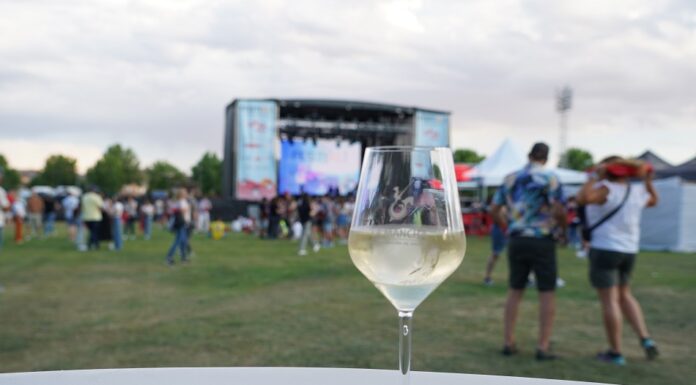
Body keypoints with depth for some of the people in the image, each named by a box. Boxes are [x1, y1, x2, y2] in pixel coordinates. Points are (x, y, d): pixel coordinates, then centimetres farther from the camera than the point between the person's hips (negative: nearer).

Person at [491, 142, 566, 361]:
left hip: (516, 241, 4)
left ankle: (509, 343, 13)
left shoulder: (510, 179, 8)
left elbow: (495, 211, 10)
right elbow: (558, 211, -17)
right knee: (547, 294, 4)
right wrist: (564, 228, 3)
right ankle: (543, 348, 3)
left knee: (515, 292, 13)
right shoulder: (550, 178, -6)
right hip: (542, 242, -4)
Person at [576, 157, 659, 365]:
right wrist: (648, 181, 23)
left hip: (604, 250, -7)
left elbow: (583, 198, -32)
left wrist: (595, 178, -21)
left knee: (609, 301, -2)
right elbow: (653, 201, 28)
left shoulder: (606, 189, -14)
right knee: (624, 296, 23)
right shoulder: (638, 191, 7)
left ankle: (615, 353, 4)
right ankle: (645, 339, 12)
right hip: (629, 252, 7)